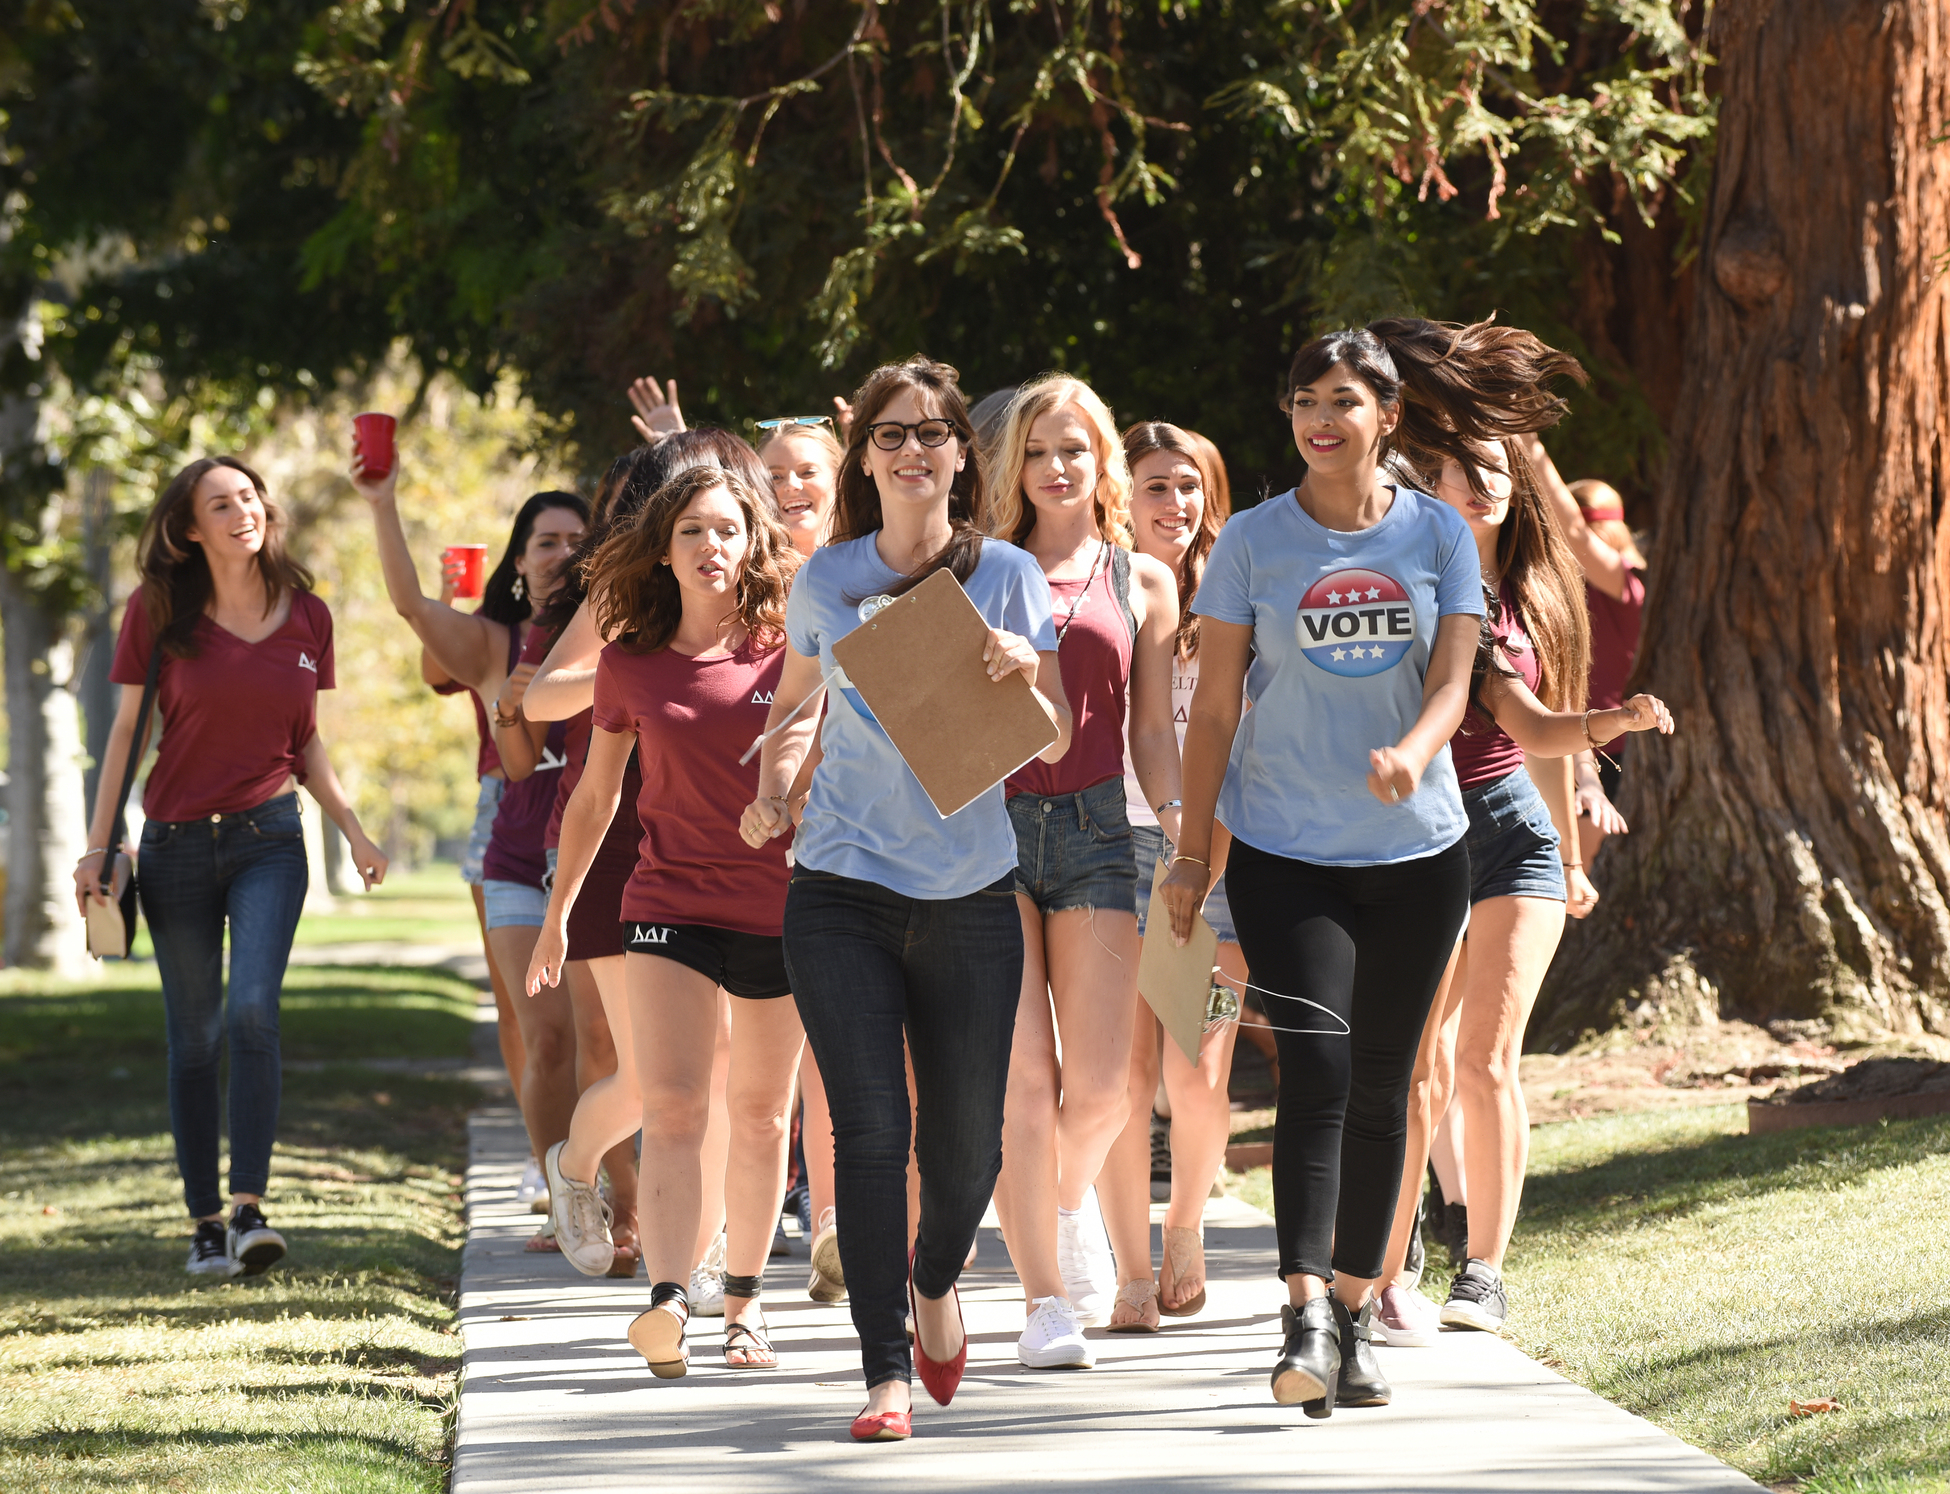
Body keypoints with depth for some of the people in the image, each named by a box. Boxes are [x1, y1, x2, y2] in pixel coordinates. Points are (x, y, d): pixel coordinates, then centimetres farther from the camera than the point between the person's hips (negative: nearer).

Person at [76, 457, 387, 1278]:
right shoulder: (159, 613, -2)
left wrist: (352, 827, 5)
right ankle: (205, 1223, 10)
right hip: (176, 842, 0)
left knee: (252, 1008, -19)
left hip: (268, 839, 0)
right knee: (194, 1037, 3)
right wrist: (98, 844, -2)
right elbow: (127, 732, 2)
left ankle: (250, 1208, -22)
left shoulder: (306, 618, 4)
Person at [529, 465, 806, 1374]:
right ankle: (666, 1305, -26)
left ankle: (743, 1301, 24)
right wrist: (557, 911, 19)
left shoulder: (791, 656, -2)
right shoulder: (631, 664, 2)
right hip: (668, 903, 0)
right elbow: (596, 793, 15)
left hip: (780, 912, 0)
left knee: (760, 1116, 10)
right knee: (671, 1107, -14)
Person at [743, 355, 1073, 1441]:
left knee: (967, 1144, 7)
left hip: (971, 895, 0)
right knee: (871, 1133, -11)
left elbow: (1055, 745, 0)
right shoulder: (827, 579, 3)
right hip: (842, 891, 0)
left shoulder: (1008, 576, 0)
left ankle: (937, 1278, 39)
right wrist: (773, 783, 2)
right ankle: (887, 1372, -5)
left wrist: (1025, 672, -20)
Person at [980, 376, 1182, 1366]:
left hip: (1093, 828, 1)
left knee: (1099, 1086, -5)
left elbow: (1152, 729, 13)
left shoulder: (1141, 581, 13)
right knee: (1021, 1077, -7)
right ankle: (1046, 1298, 2)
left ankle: (1067, 1194, 30)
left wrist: (1177, 819, -2)